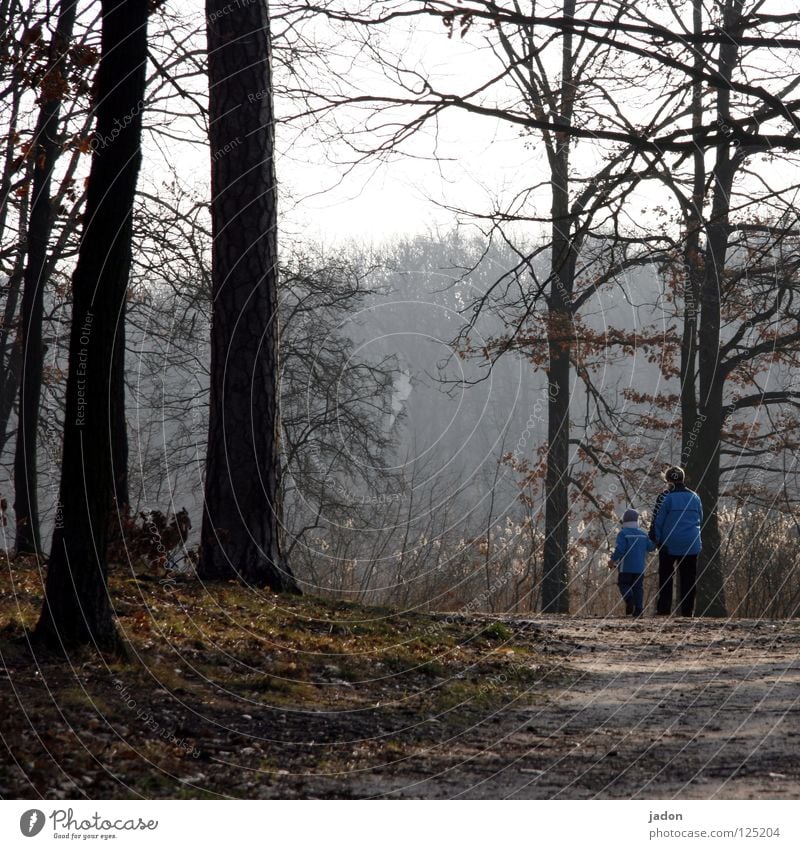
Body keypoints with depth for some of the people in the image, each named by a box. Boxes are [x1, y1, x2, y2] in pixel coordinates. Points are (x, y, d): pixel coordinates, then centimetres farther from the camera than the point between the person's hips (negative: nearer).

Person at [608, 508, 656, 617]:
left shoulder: (623, 533, -8)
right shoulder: (643, 534, 7)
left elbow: (620, 549, -17)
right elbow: (651, 547, 10)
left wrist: (612, 560, -6)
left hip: (626, 567, -4)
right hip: (640, 567, 4)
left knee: (623, 584, 7)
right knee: (638, 587, 7)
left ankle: (629, 599, -21)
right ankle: (638, 609, -2)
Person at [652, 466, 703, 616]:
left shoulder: (667, 498, -9)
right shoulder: (695, 497, 4)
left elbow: (658, 521, -6)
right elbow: (700, 520, 14)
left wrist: (658, 541, 3)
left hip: (670, 545, -3)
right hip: (691, 545, 3)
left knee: (665, 576, 8)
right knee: (688, 577, 7)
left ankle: (664, 609, 2)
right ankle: (687, 610, 3)